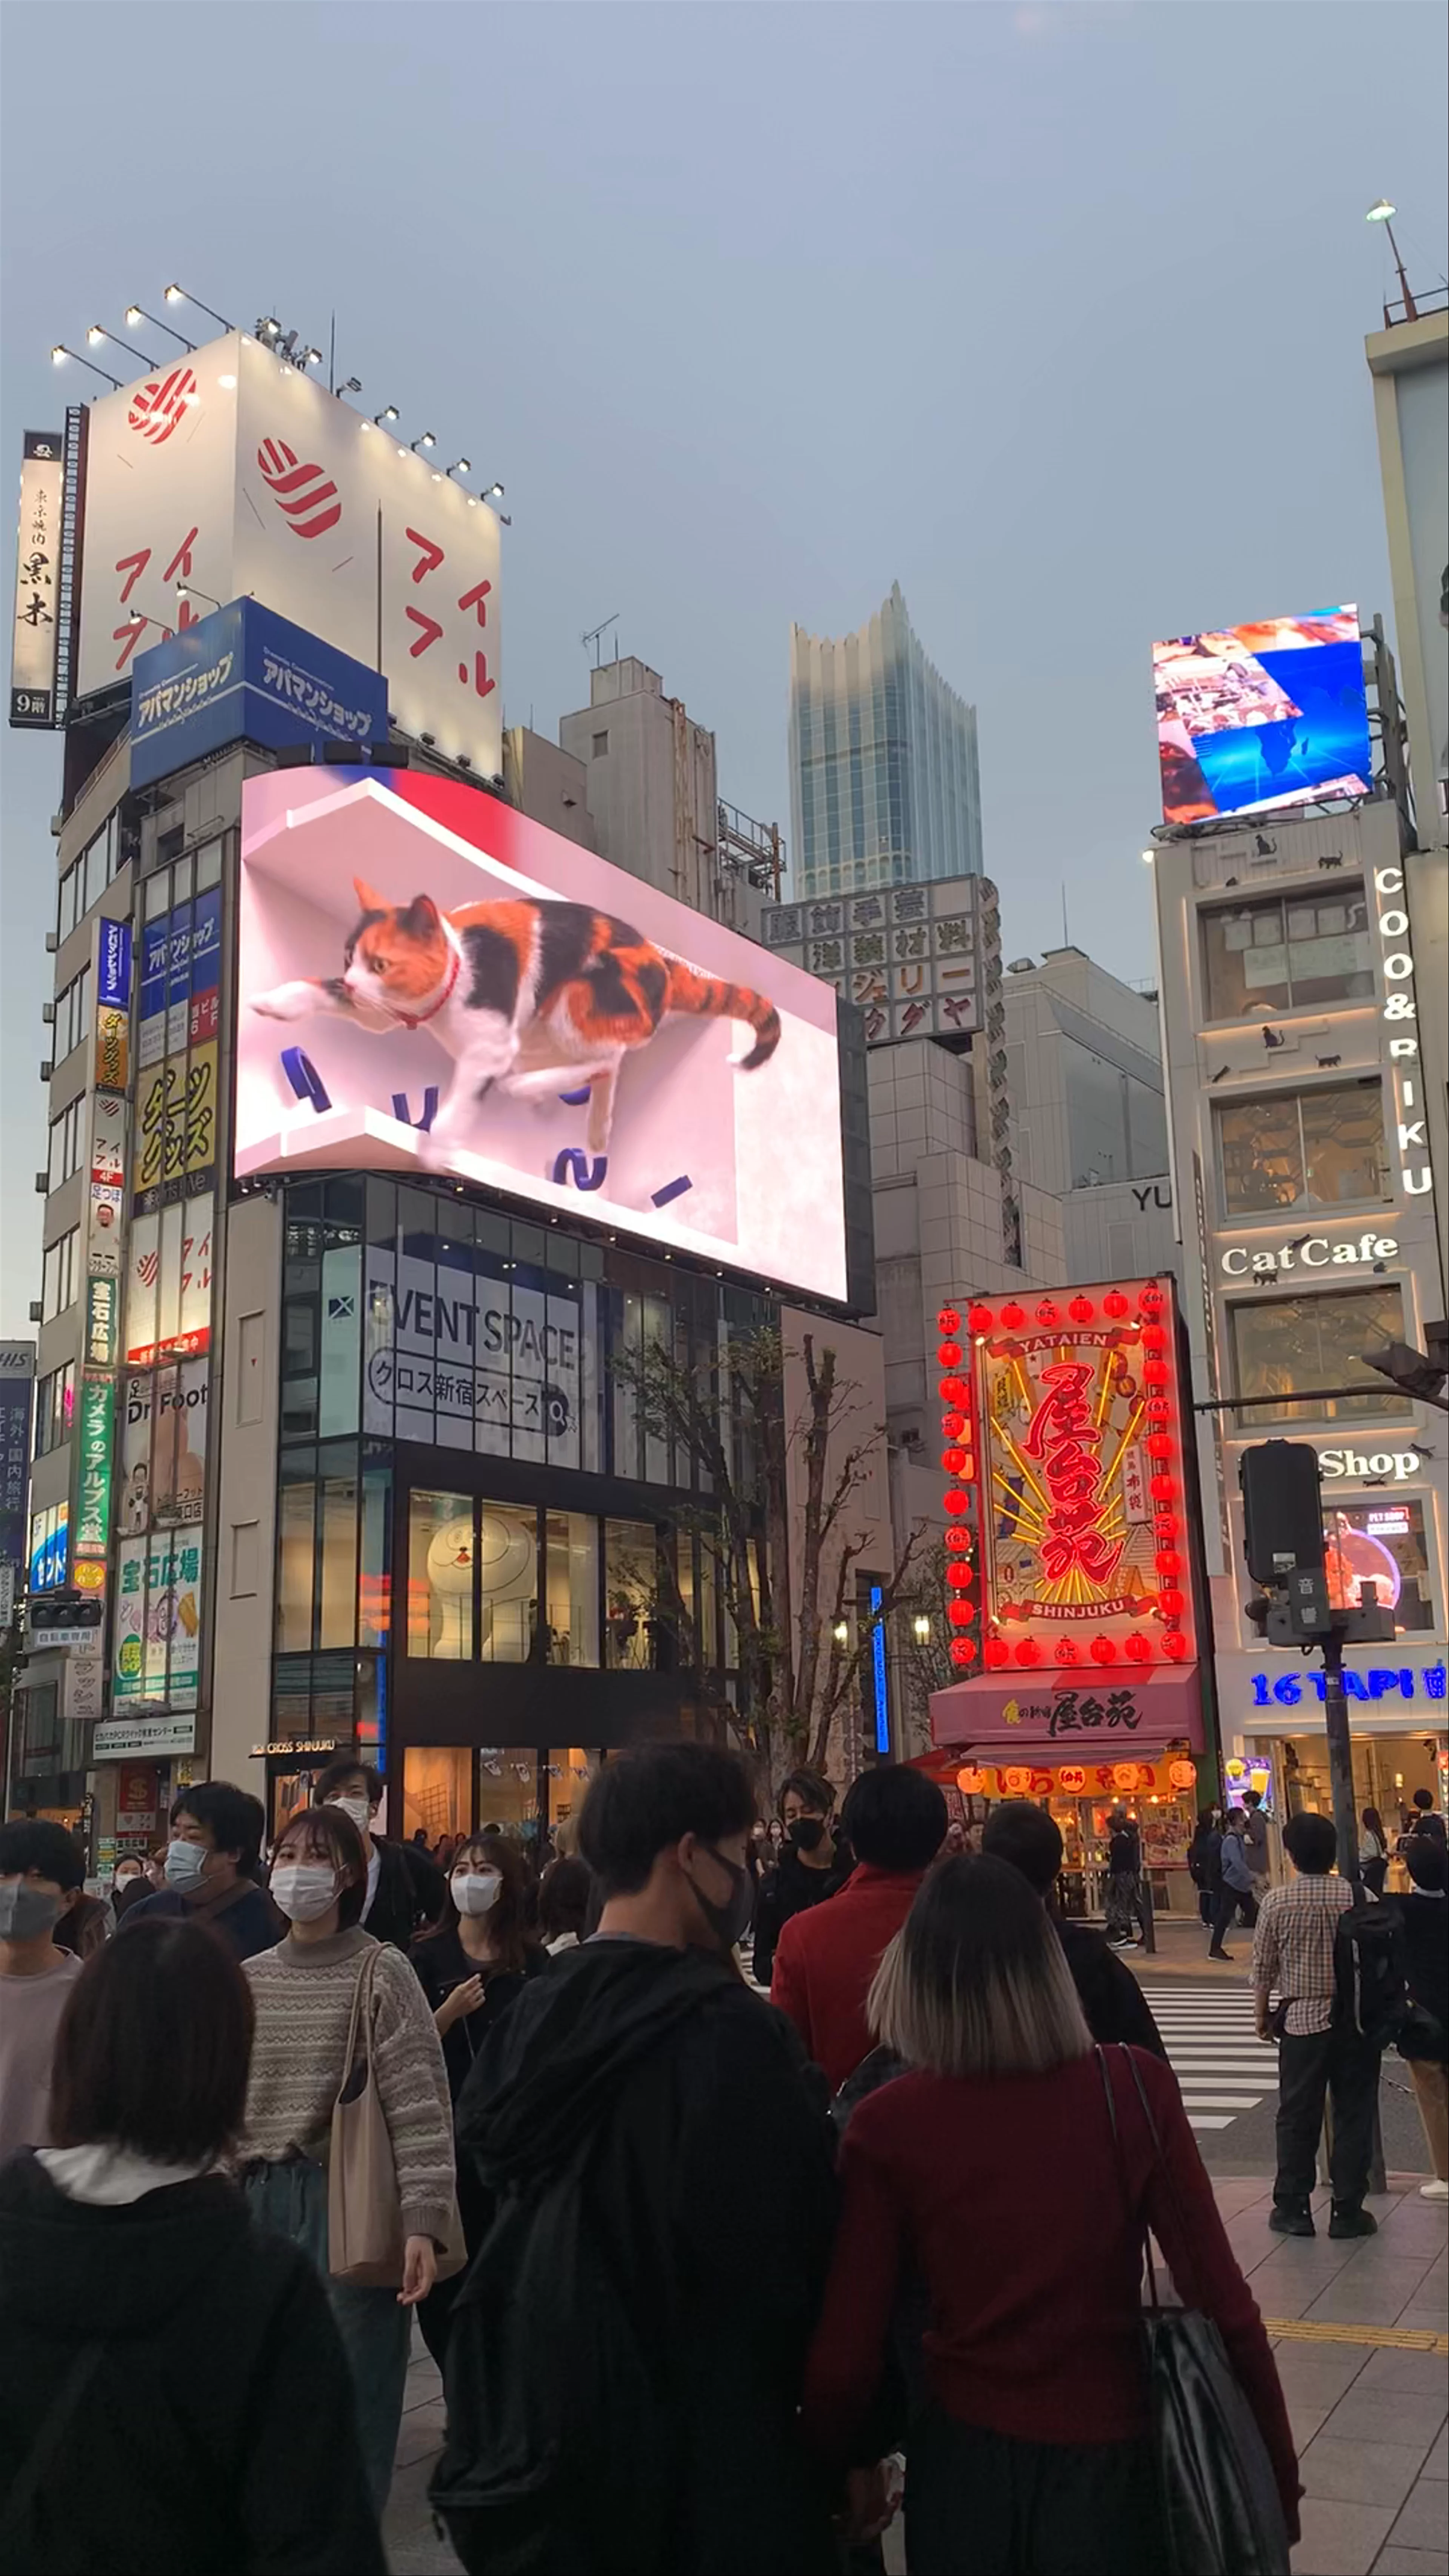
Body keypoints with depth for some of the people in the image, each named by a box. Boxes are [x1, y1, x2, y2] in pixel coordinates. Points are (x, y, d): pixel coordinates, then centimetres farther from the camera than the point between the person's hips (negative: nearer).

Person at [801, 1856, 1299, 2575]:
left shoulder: (887, 2126, -13)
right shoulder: (1135, 2089, -13)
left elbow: (843, 2360, -10)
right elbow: (1225, 2305, -11)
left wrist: (826, 2482, 8)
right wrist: (1279, 2480, 1)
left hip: (963, 2462, 0)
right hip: (1107, 2462, 0)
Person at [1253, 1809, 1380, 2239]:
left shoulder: (1277, 1901, -7)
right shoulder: (1358, 1896, -8)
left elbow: (1263, 1967, -2)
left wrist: (1261, 2015, 11)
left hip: (1302, 2020, 0)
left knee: (1298, 2117, 9)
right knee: (1354, 2115, 9)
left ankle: (1293, 2208, 13)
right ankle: (1348, 2211, 12)